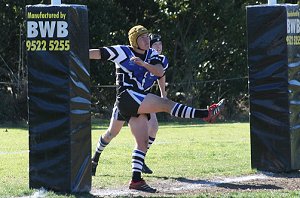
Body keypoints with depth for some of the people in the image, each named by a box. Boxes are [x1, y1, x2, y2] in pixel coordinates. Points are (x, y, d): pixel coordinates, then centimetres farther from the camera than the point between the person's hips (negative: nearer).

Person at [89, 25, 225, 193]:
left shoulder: (151, 54, 13)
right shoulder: (122, 52, -4)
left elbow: (160, 73, -3)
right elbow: (96, 53, -3)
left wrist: (143, 63, -17)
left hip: (138, 100, 8)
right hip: (127, 96, -8)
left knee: (143, 142, 3)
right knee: (166, 104, -18)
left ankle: (136, 180, 3)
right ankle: (206, 114, -22)